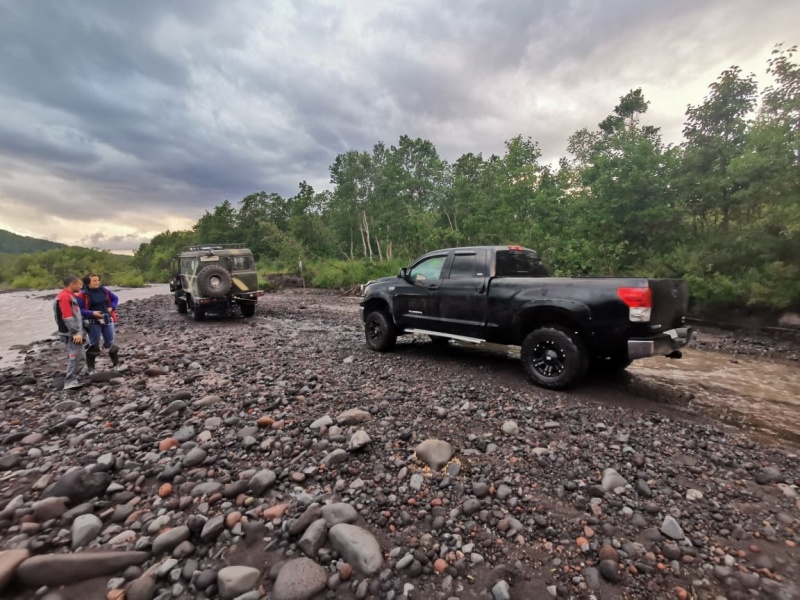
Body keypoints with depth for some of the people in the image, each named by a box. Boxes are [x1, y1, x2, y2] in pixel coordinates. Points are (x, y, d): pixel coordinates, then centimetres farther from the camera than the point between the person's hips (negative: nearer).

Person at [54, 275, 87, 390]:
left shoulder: (69, 296, 18)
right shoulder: (65, 297, -14)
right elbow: (67, 317, -21)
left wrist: (79, 331, 23)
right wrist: (75, 333, -23)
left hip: (74, 332, 10)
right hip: (71, 334, -10)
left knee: (79, 357, 14)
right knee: (77, 357, -12)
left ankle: (72, 380, 20)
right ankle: (70, 382, -9)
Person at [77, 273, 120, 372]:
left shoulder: (104, 290, 3)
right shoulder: (83, 294, -9)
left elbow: (115, 298, 17)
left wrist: (111, 308, 2)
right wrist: (92, 313, -20)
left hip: (107, 320, 3)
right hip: (93, 322, -3)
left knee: (110, 343, 11)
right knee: (94, 345, 3)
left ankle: (117, 364, 22)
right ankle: (91, 369, 15)